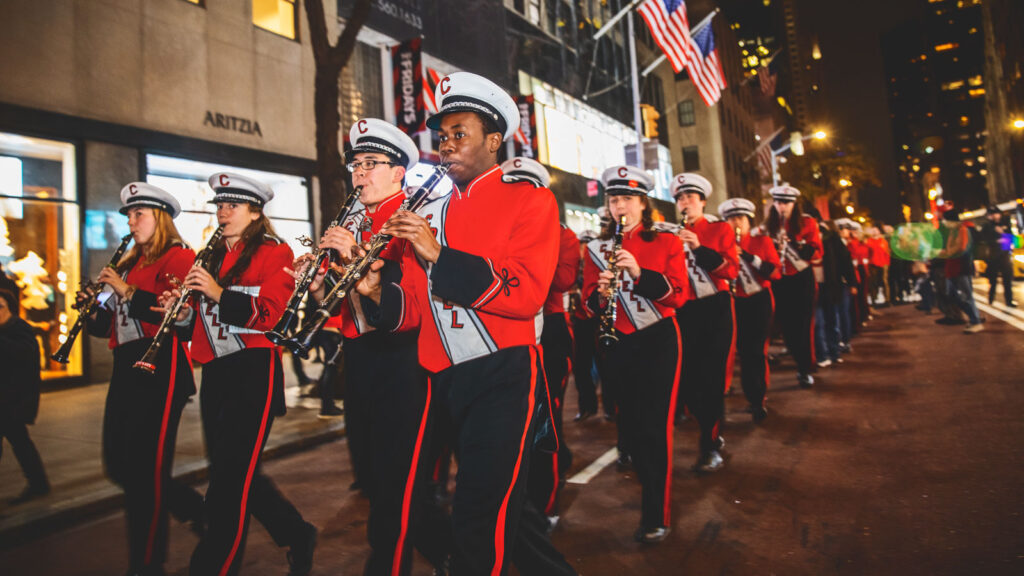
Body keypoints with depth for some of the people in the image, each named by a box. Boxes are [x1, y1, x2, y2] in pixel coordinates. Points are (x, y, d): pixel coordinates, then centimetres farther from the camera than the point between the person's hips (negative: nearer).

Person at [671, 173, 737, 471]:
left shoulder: (721, 229, 4)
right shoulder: (675, 236, 11)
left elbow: (731, 270, -8)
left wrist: (699, 248, -19)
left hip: (716, 311, -3)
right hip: (685, 313, 3)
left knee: (711, 377, -5)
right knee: (687, 378, 3)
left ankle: (711, 447, 8)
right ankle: (714, 433, 25)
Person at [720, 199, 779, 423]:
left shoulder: (762, 241, 0)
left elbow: (775, 273, -9)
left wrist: (748, 257, -20)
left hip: (759, 302, -2)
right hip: (736, 303, 2)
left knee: (757, 351, -5)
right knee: (744, 351, 4)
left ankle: (759, 400, 7)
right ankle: (753, 397, 18)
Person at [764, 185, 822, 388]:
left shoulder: (807, 223, -2)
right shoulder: (769, 226, 6)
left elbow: (817, 253, -8)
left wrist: (794, 244, -22)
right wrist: (775, 247, -14)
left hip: (802, 279, -3)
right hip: (779, 281, 3)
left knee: (803, 324, -2)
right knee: (786, 325, 8)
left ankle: (805, 370, 8)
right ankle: (802, 362, 26)